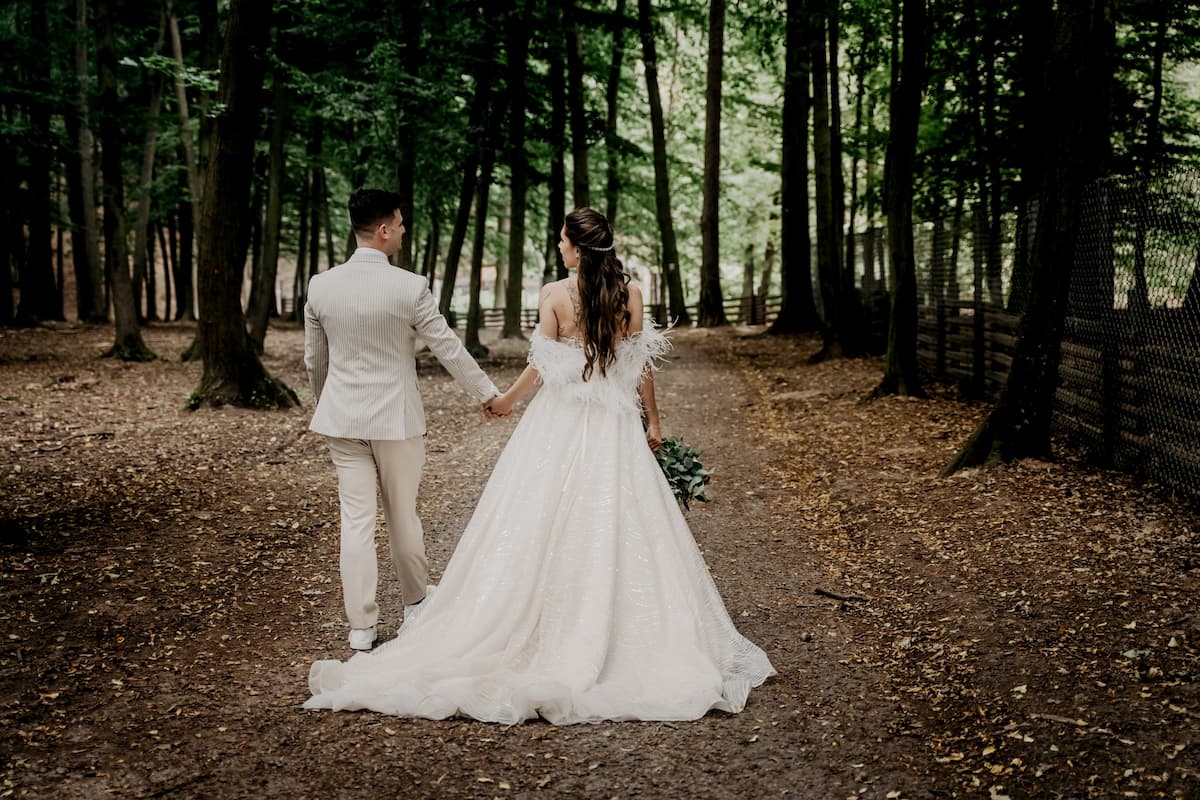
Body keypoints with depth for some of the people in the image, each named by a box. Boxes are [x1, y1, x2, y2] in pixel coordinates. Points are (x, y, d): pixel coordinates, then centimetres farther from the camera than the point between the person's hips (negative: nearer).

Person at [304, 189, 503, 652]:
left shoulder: (320, 286, -2)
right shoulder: (409, 287, -14)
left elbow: (314, 359, 9)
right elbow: (449, 349, -7)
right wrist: (487, 394, 8)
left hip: (342, 418, 3)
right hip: (396, 419, -3)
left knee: (356, 519, 5)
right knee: (403, 515, 14)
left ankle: (361, 627, 9)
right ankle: (415, 599, 34)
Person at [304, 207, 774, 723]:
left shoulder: (555, 294, -8)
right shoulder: (630, 294, -1)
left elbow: (541, 367, -5)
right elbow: (641, 365, 2)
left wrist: (506, 400, 12)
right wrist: (653, 421, 14)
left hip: (559, 425, -2)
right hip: (615, 428, 2)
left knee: (544, 528, 6)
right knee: (616, 529, 6)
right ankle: (620, 639, 9)